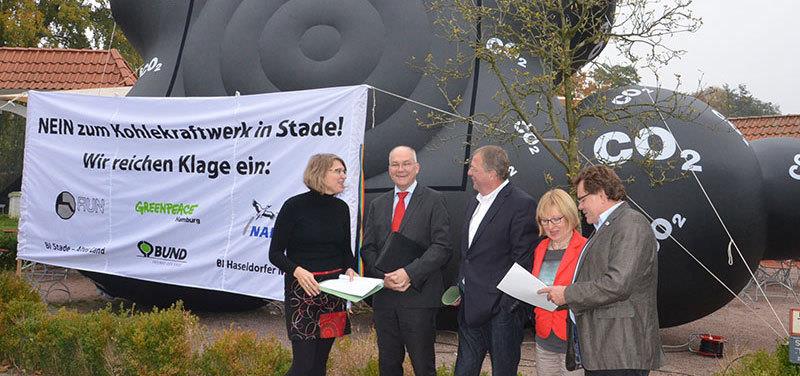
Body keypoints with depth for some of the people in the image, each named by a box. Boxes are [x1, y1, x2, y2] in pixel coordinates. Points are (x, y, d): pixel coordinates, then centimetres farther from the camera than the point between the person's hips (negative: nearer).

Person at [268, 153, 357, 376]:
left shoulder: (341, 208, 7)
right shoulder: (295, 206, -8)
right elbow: (275, 253, -6)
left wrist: (349, 269, -4)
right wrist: (297, 271, -23)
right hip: (301, 289, -5)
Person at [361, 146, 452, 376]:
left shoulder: (434, 201, -1)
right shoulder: (378, 204, 15)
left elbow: (442, 247, -9)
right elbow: (368, 249, 10)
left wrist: (409, 273, -19)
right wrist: (384, 276, -8)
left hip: (419, 296, -4)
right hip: (384, 296, 5)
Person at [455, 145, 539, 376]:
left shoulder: (521, 205, -13)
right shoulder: (474, 204, 16)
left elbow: (523, 262, -15)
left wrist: (510, 304, -17)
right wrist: (460, 289, 14)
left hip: (501, 308, -8)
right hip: (470, 306, 8)